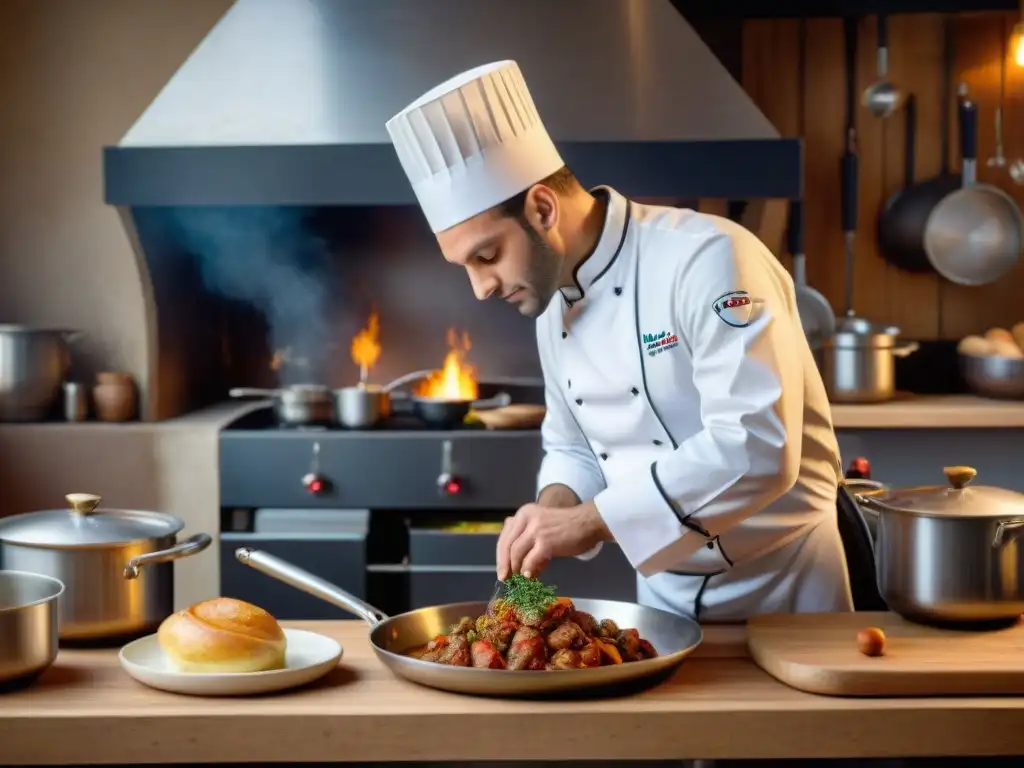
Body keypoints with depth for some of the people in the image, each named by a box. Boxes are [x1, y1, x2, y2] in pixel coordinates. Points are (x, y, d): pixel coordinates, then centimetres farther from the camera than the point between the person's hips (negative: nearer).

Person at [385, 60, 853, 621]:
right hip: (665, 594, 6)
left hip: (783, 585, -6)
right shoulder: (554, 308, 2)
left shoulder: (706, 258, -22)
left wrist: (592, 520, -30)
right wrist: (554, 509, -9)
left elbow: (758, 448, -31)